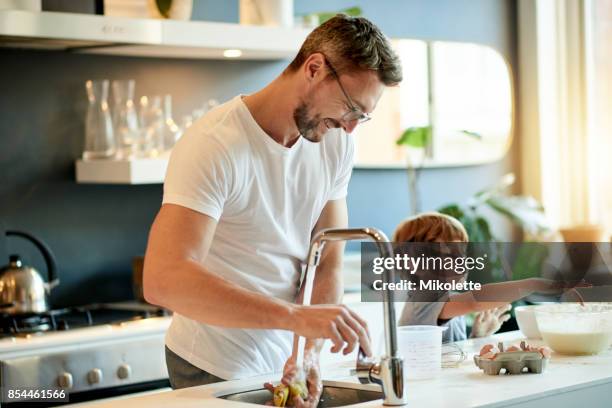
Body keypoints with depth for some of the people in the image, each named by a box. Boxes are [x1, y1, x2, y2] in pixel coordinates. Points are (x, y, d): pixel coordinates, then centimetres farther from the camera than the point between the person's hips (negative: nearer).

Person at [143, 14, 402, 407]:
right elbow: (163, 280, -34)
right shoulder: (214, 145, -23)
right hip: (216, 371, -6)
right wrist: (297, 317, -41)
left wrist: (310, 352, -19)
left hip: (286, 359, 6)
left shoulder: (336, 143, -2)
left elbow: (328, 265, -1)